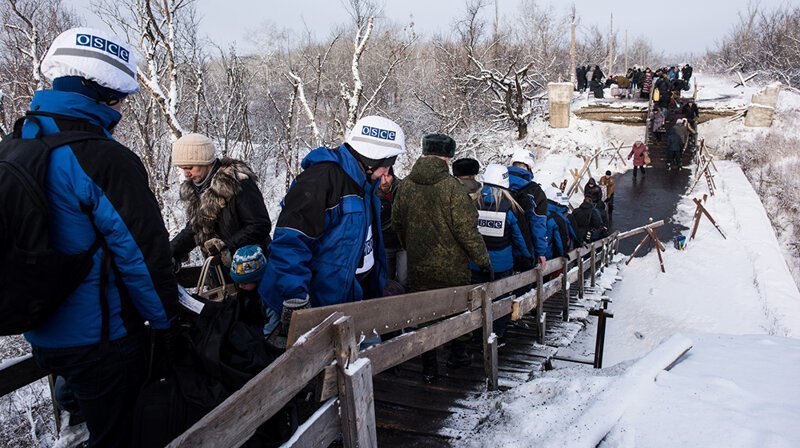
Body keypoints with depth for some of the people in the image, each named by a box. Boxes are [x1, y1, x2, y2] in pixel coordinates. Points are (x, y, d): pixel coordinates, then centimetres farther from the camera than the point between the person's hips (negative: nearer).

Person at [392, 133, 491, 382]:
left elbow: (397, 223, 9)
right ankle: (458, 354, 31)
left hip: (418, 266, 3)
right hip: (452, 266, -3)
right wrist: (482, 258, -6)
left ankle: (429, 366, 17)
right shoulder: (450, 185, -17)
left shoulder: (405, 185, -2)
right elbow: (466, 228, -17)